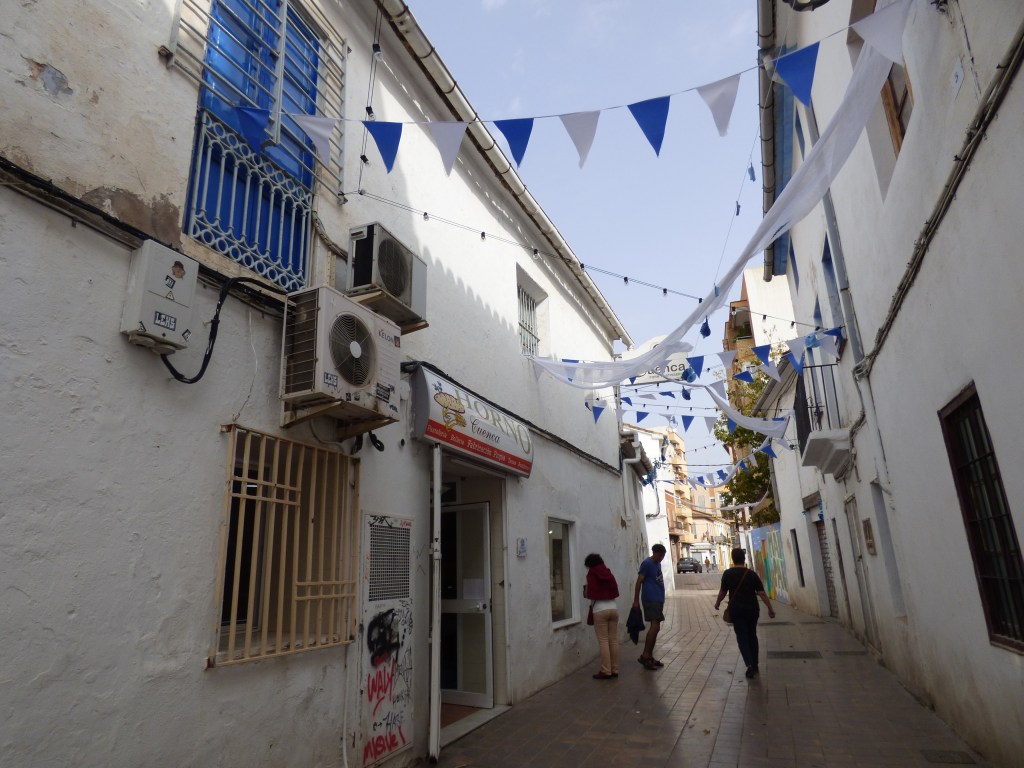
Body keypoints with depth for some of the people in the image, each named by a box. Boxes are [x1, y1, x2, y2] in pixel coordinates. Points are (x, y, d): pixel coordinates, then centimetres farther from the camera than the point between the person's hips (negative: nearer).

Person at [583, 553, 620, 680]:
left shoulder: (592, 574, -4)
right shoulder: (609, 573, 10)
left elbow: (590, 594, -9)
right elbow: (616, 591, 13)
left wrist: (585, 591, 11)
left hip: (600, 609, -5)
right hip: (613, 607, 5)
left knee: (603, 641, -2)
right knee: (614, 640, 7)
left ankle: (606, 671, -2)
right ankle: (615, 670, 12)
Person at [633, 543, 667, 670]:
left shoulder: (658, 564, 15)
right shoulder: (647, 563, -11)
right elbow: (639, 582, -12)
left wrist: (661, 599, 21)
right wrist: (636, 601, -14)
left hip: (658, 600, 9)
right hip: (650, 599, -9)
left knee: (655, 628, 8)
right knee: (655, 626, -15)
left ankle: (650, 656, 14)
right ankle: (645, 656, -13)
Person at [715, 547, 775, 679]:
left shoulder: (727, 573, -7)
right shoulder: (752, 573, -4)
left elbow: (722, 592, 0)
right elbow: (761, 593, -7)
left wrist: (717, 603, 17)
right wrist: (770, 608, -2)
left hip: (736, 610, -2)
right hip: (752, 609, 2)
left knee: (742, 637, 3)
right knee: (752, 636, 17)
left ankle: (749, 664, -13)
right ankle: (754, 665, 24)